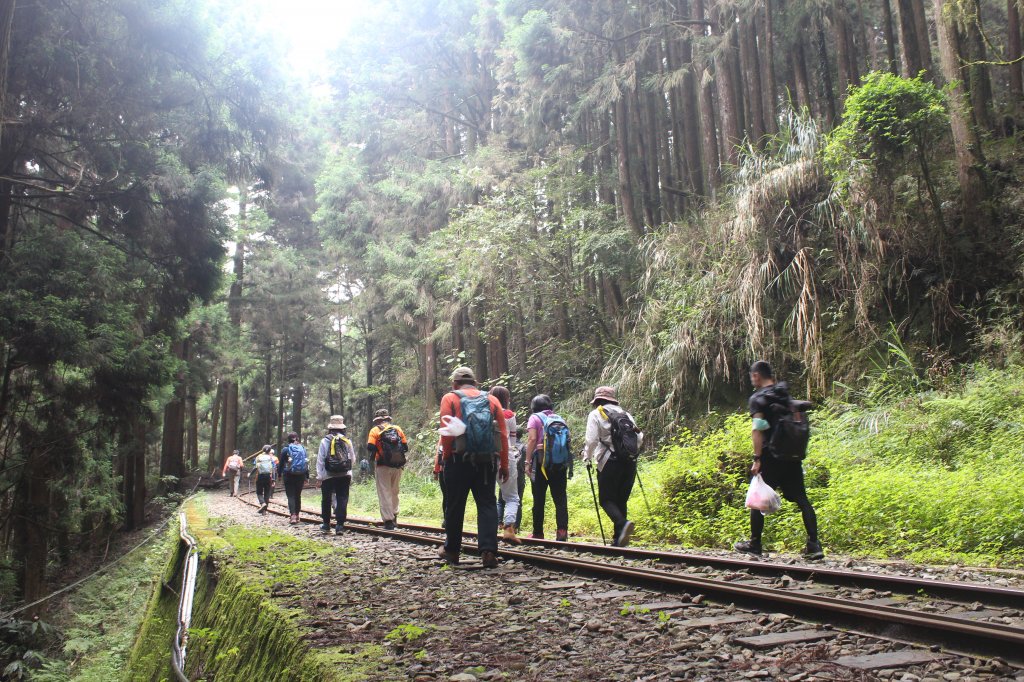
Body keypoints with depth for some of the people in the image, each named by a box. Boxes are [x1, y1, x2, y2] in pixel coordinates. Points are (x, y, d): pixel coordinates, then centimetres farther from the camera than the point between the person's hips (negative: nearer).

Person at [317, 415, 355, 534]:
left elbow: (320, 460, -3)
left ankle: (326, 524, 22)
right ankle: (340, 525, -8)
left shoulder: (325, 441, -2)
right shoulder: (347, 441, 3)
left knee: (326, 500, 13)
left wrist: (319, 476, 1)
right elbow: (353, 459, 8)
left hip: (328, 475, -1)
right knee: (342, 499, 0)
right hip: (345, 475, 1)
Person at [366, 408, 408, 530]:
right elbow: (405, 447, 5)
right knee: (394, 492, 19)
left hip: (383, 466, -4)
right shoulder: (397, 429, 8)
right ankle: (394, 516, 26)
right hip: (398, 466, 4)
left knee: (384, 493, 0)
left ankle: (388, 521, -4)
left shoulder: (375, 430, -1)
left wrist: (373, 456, 8)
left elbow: (370, 448, -12)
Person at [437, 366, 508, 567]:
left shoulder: (450, 398, 3)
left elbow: (446, 432, -8)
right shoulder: (492, 400, 11)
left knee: (455, 506, 11)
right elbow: (503, 435, 5)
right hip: (487, 461, 2)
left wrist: (446, 456, 1)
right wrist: (504, 465, 8)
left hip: (459, 460, -2)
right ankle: (488, 551, -8)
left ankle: (452, 550, 23)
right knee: (487, 505, 4)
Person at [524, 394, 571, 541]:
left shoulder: (535, 418, 2)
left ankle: (538, 533, 8)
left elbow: (532, 439, -10)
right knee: (560, 498, 1)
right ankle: (562, 529, -14)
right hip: (560, 462, 4)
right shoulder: (560, 418, 17)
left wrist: (527, 462, -9)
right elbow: (567, 441, 12)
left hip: (541, 461, -3)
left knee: (539, 499, 3)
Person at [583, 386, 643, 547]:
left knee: (606, 499, -1)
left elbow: (591, 440, -8)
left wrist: (587, 458, 6)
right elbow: (640, 438, 12)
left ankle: (622, 523, -27)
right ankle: (618, 538, 7)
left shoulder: (596, 414, 3)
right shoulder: (626, 414, 18)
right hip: (630, 462, 5)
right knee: (621, 500, 12)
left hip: (610, 462, -5)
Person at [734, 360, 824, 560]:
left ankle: (754, 544, 12)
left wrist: (757, 458, -19)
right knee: (801, 498, 4)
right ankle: (814, 545, -2)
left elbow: (758, 430, -16)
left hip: (771, 455, -6)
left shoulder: (758, 398, -6)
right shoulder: (785, 393, 14)